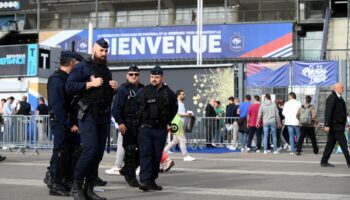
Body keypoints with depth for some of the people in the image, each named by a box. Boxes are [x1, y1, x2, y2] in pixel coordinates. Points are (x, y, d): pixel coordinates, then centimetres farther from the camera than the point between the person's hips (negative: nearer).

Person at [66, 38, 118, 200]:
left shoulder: (106, 71, 21)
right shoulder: (82, 67, -1)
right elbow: (69, 86, -12)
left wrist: (114, 88, 7)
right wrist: (90, 84, -17)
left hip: (104, 115, 7)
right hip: (88, 114, -7)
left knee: (99, 152, 3)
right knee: (90, 149, -18)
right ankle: (76, 186, -7)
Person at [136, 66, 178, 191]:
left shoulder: (169, 93, 5)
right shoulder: (143, 92, -1)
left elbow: (174, 109, 21)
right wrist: (142, 121, 6)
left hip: (161, 129, 2)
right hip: (146, 128, -2)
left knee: (157, 156, 5)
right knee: (145, 154, -11)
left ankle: (152, 181, 13)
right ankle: (144, 180, -17)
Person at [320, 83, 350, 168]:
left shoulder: (339, 98, 17)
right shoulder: (332, 98, -15)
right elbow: (328, 112, -21)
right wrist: (327, 125, -25)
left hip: (338, 126, 10)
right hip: (335, 125, -10)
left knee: (331, 144, 10)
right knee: (343, 144, -7)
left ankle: (324, 162, 13)